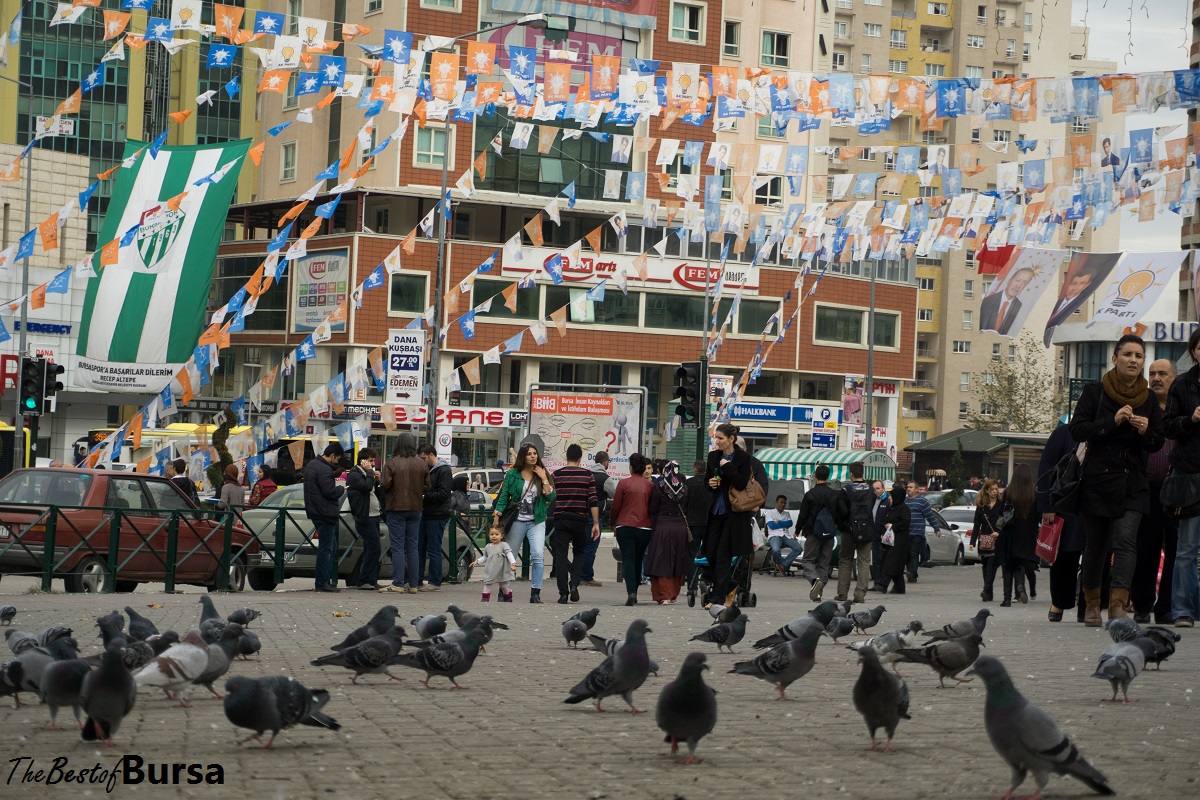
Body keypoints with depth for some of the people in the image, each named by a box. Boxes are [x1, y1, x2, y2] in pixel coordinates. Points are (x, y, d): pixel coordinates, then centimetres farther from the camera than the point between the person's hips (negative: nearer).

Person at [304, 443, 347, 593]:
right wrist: (341, 489, -4)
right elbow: (330, 492, -23)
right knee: (326, 548, -6)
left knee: (331, 547, 16)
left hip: (316, 512, 11)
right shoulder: (324, 470, -19)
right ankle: (322, 583, -4)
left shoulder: (311, 465, 15)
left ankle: (325, 580, 18)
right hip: (325, 513, -11)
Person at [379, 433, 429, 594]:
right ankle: (412, 584, 10)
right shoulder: (422, 465, 1)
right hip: (415, 508, 4)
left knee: (397, 546, -2)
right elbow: (427, 487, 4)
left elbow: (384, 485, -16)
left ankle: (398, 583, -6)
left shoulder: (392, 463, -13)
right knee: (412, 547, 9)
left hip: (396, 508, -4)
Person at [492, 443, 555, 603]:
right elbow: (503, 496, 3)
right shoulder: (512, 474, 3)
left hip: (536, 522, 0)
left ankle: (535, 593, -14)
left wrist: (544, 479, -10)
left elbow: (551, 497, -3)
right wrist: (496, 518, -3)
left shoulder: (543, 474, 6)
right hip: (517, 521, 0)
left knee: (538, 555, -17)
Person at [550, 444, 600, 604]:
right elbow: (593, 501, -4)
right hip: (580, 520, 1)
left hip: (561, 519, 0)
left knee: (561, 555, 2)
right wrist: (596, 523, -2)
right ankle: (574, 585, 0)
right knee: (579, 552, 18)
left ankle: (563, 593, -3)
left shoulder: (556, 475, 0)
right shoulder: (588, 475, -1)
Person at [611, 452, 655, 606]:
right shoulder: (650, 485, 2)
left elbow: (615, 506, -1)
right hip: (645, 528, 3)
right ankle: (633, 592, 19)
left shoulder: (624, 483, -5)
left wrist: (613, 524, 15)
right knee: (638, 560, 14)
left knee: (628, 559, -4)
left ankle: (631, 592, -21)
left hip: (625, 526, -3)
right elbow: (653, 507, 8)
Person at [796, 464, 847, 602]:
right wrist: (840, 526, 17)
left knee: (809, 560, 3)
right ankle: (818, 592, 6)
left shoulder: (810, 494, -9)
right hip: (829, 534, 3)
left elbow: (803, 515, -7)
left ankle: (816, 580, -27)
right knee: (824, 562, 10)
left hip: (813, 533, -3)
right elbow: (844, 512, -1)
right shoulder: (835, 495, 0)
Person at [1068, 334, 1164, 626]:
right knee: (1095, 543, 7)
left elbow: (1158, 444, 11)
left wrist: (1146, 432, -11)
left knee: (1126, 541, -16)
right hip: (1098, 479, -1)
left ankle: (1118, 604, -24)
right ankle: (1092, 603, 24)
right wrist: (1112, 421, -19)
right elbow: (1077, 430, -9)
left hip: (1133, 483, 1)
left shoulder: (1148, 399, 9)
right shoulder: (1095, 392, 1)